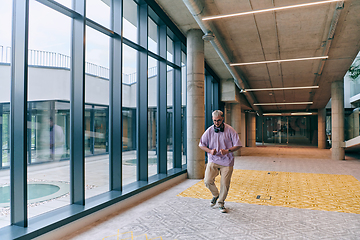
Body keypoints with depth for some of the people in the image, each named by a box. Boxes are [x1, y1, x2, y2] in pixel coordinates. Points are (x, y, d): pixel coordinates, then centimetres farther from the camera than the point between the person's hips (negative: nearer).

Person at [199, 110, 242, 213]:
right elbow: (201, 144, 6)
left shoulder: (230, 130, -5)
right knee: (207, 181, -11)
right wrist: (210, 151, -12)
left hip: (227, 161, -1)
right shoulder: (209, 130, -1)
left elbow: (238, 145, -3)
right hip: (213, 160, 1)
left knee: (225, 184, 2)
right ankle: (215, 195, 21)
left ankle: (221, 203, 26)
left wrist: (227, 151, -19)